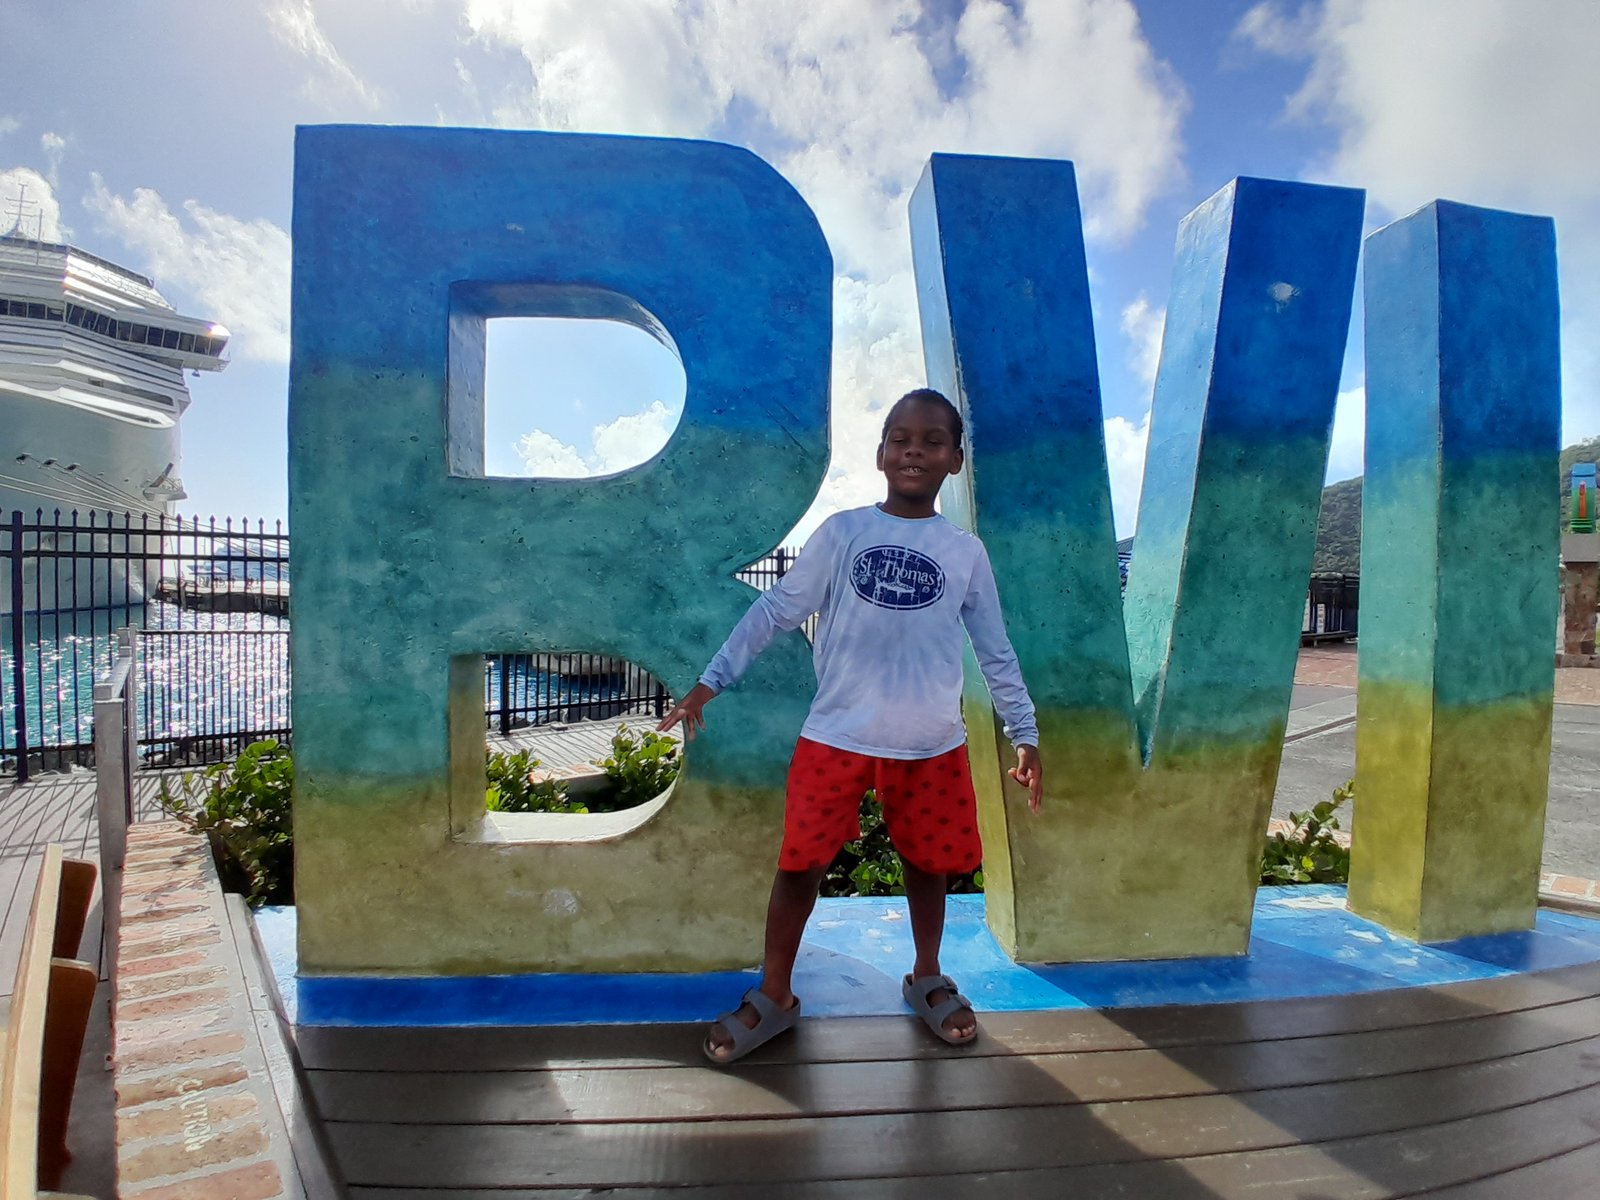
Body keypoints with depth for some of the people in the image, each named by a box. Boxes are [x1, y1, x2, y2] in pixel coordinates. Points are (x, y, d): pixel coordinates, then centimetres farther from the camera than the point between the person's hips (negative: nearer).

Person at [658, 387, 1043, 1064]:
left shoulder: (966, 552, 4)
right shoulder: (842, 533, -1)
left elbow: (996, 651, 9)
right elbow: (775, 611, -1)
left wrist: (1025, 735, 6)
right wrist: (710, 684, -2)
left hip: (932, 747, 2)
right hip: (835, 737, -1)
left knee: (927, 862, 16)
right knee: (800, 863, 5)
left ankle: (927, 981, 42)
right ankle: (773, 997, 27)